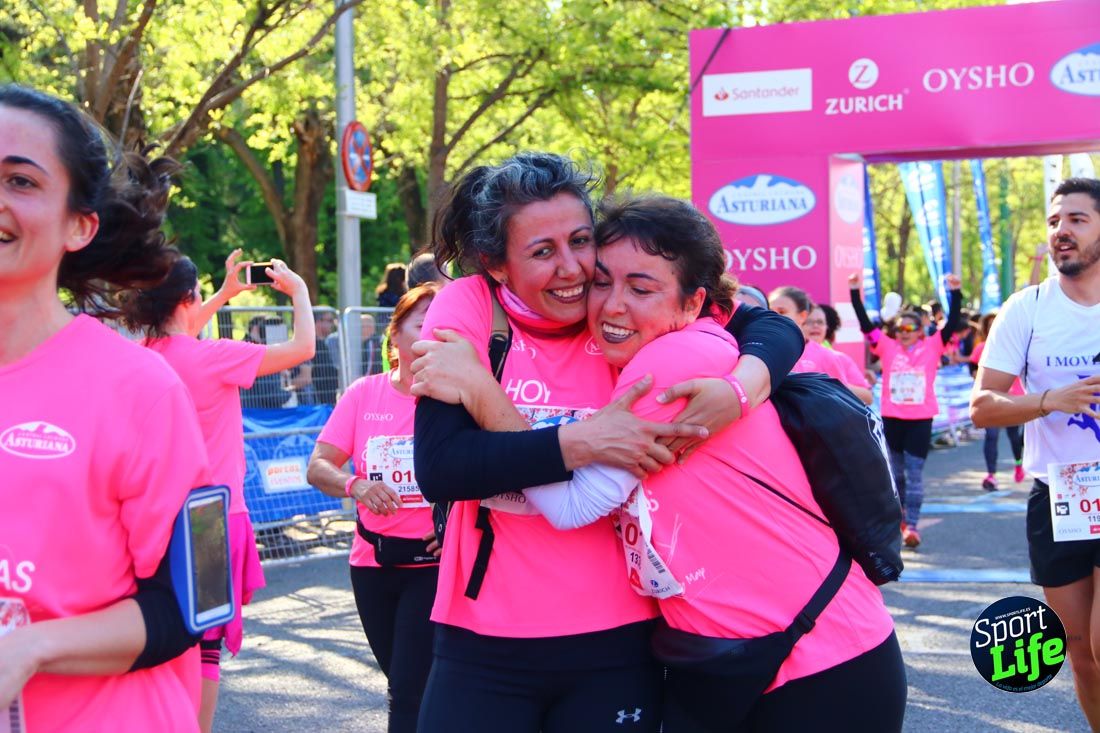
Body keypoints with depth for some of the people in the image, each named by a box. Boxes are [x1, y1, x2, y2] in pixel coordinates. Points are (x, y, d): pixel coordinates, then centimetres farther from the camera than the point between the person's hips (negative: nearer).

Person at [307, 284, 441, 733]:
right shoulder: (364, 394, 1)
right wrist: (355, 485, -20)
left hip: (434, 562, -4)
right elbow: (317, 468, 0)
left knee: (409, 693, -8)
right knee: (403, 683, 18)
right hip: (372, 562, 4)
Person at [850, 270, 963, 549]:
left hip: (921, 419, -2)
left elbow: (952, 324, -6)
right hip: (891, 418, 2)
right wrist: (855, 292, -9)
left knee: (914, 473, -5)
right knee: (896, 471, 14)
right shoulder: (887, 347, 2)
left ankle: (912, 525, -4)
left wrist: (954, 292, -15)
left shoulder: (932, 347, 1)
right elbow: (865, 324, -2)